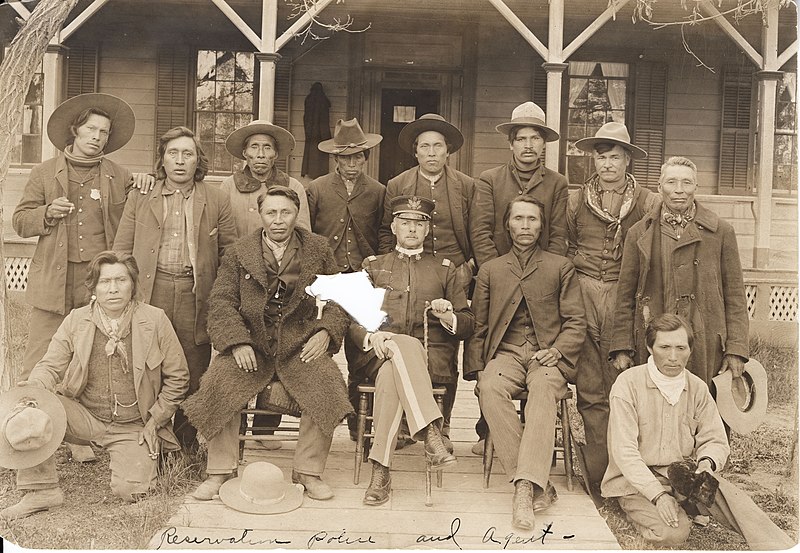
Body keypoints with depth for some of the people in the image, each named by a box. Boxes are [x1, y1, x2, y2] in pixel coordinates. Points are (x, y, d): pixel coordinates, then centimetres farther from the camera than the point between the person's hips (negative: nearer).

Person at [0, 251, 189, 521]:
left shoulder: (155, 320, -7)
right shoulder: (76, 321, -2)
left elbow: (177, 377, 0)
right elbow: (50, 366, -2)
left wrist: (155, 421, -4)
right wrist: (35, 386, -26)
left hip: (134, 427, -2)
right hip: (85, 416, 2)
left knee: (129, 490, -21)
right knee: (29, 408, -23)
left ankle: (146, 455, 15)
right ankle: (41, 490, -10)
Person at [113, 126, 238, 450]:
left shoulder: (217, 201, 9)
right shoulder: (140, 198, 11)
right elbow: (121, 251, 10)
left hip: (196, 296, 0)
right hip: (151, 292, 0)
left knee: (193, 374, 4)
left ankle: (186, 445, 17)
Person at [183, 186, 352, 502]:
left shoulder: (318, 250, 9)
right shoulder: (240, 253, 8)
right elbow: (221, 301, 3)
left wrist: (326, 332, -6)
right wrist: (237, 342, -12)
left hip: (300, 344, 0)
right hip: (251, 343, 0)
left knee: (326, 389, -25)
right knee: (217, 387, -23)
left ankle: (308, 471, -5)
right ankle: (220, 472, -4)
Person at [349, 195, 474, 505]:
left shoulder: (444, 270, 23)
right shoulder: (373, 266, 22)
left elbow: (468, 324, 17)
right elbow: (351, 318, 11)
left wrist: (448, 317, -7)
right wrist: (371, 336, -12)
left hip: (432, 356, 0)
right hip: (380, 351, 0)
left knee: (391, 374, -36)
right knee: (406, 345, -39)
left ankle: (381, 469, -37)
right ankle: (431, 431, -45)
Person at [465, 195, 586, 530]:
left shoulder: (561, 267, 16)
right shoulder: (490, 270, 20)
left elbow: (576, 322, 10)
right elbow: (477, 326, 16)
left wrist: (557, 350, -10)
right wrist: (476, 368, 0)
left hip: (546, 355, -1)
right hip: (505, 353, 1)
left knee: (544, 389, -37)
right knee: (490, 388, -33)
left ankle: (525, 486, -43)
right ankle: (538, 486, -32)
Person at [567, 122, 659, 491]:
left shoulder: (647, 203, 7)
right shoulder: (576, 201, 12)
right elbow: (564, 248, 21)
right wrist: (577, 274, 10)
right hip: (583, 296, 2)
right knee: (589, 390, 0)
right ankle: (599, 473, 6)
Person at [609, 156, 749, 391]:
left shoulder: (721, 231, 6)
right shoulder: (639, 233, 8)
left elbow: (735, 296, 7)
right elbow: (625, 296, 7)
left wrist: (736, 349, 0)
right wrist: (622, 347, 1)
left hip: (705, 345, 0)